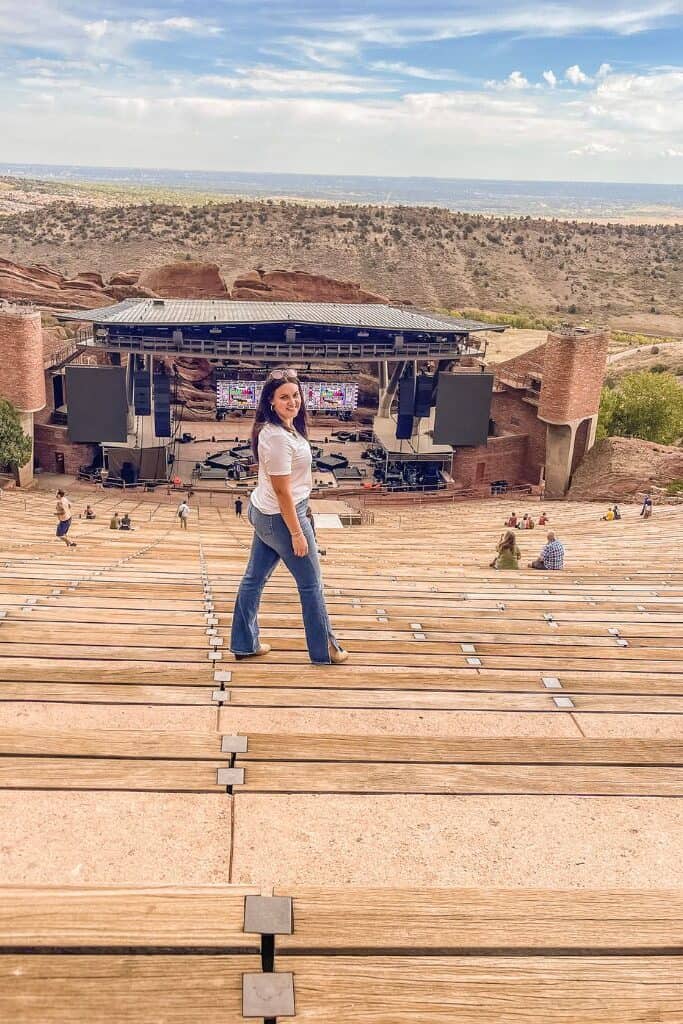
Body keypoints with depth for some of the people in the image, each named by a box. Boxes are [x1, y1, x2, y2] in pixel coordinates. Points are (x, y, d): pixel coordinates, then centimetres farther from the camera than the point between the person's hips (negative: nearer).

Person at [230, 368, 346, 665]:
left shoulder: (287, 427, 2)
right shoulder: (277, 437, -27)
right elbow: (282, 490, -25)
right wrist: (296, 533, -20)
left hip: (263, 513, 9)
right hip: (281, 517, -9)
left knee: (254, 578, 17)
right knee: (311, 584, 7)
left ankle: (244, 643, 30)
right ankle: (324, 649, 21)